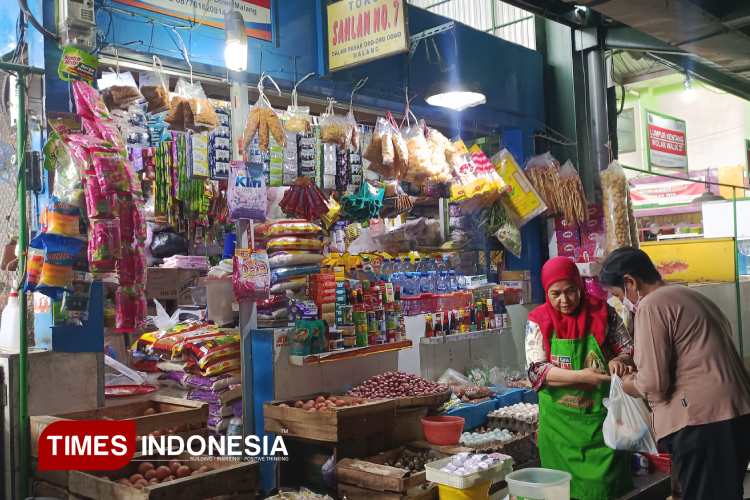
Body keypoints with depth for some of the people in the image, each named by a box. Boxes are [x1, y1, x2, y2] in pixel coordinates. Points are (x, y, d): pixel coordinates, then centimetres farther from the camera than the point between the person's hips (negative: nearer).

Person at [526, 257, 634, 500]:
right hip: (559, 423, 0)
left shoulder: (601, 312, -2)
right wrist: (580, 376, -23)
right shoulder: (538, 321, -4)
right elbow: (536, 371, -10)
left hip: (601, 418, 0)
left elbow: (629, 349, 6)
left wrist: (620, 360, -18)